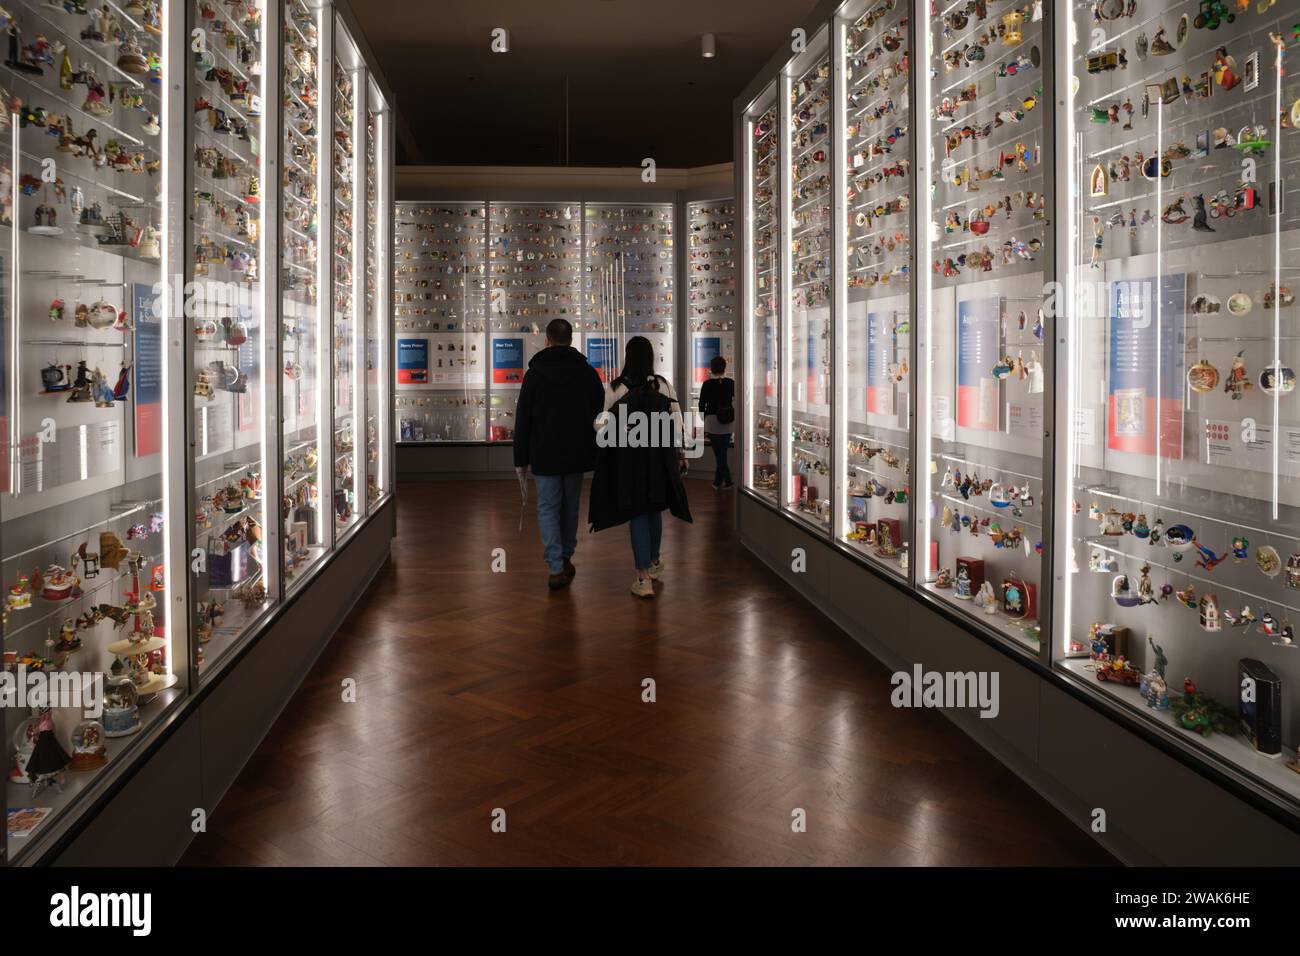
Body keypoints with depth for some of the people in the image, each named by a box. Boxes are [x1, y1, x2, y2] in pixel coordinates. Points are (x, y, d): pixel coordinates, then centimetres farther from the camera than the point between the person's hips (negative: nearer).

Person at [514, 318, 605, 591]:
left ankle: (557, 568, -8)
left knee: (548, 509, 2)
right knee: (570, 506, 16)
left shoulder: (535, 373, -5)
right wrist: (595, 453, 15)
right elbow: (599, 415, 5)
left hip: (545, 455, -2)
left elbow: (523, 420, -4)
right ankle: (566, 558, 25)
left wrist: (521, 460, 1)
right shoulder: (588, 372, 1)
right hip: (577, 455, 2)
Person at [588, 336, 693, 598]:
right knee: (654, 509, 20)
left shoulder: (615, 388, -8)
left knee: (637, 512, 2)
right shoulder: (664, 385, -3)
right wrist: (679, 450, 9)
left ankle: (644, 578, -4)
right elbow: (676, 421, -1)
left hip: (628, 456, -2)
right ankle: (654, 562, 36)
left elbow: (603, 422, -4)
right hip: (658, 455, 2)